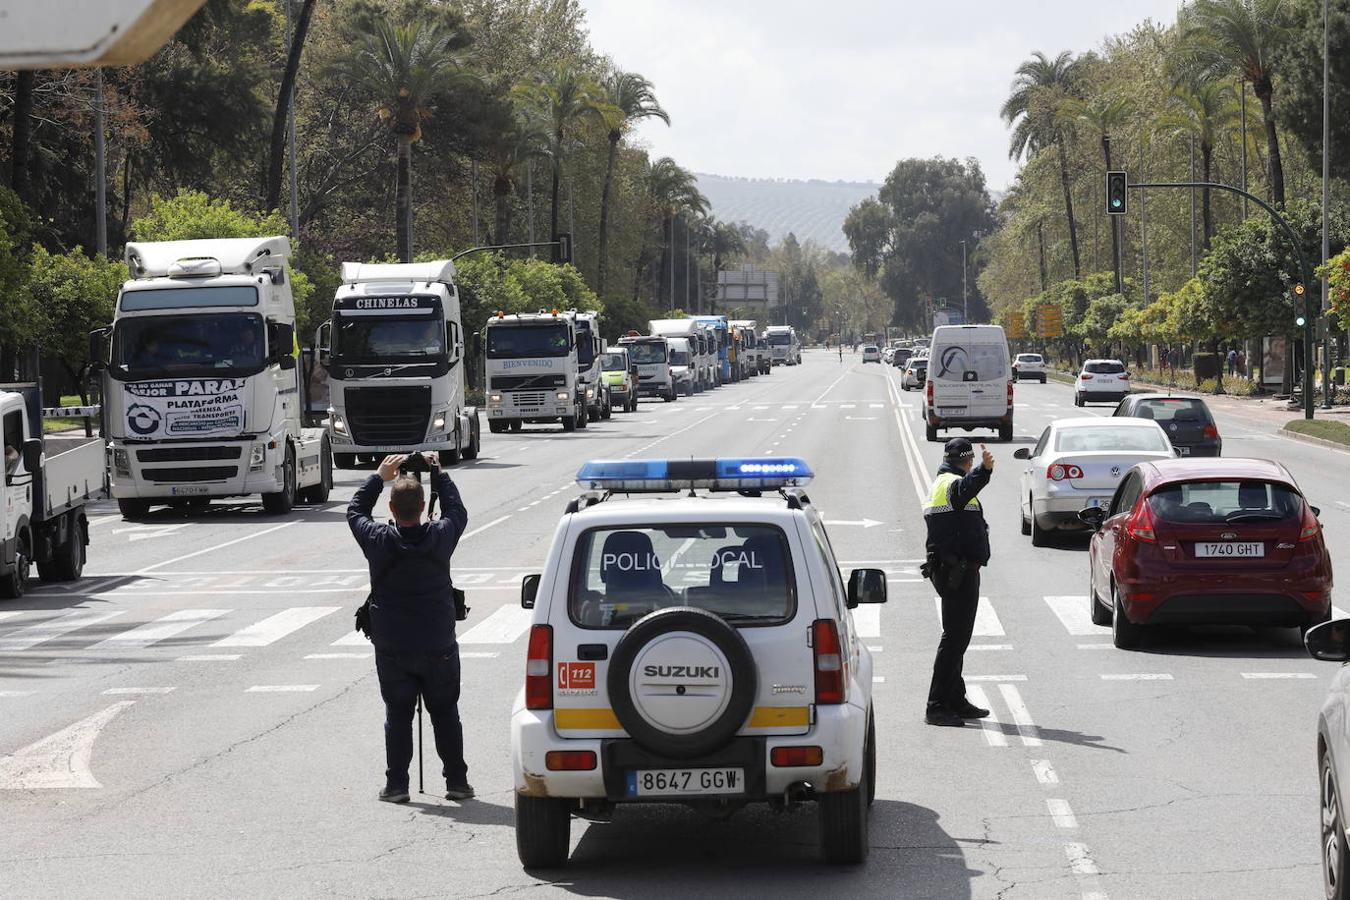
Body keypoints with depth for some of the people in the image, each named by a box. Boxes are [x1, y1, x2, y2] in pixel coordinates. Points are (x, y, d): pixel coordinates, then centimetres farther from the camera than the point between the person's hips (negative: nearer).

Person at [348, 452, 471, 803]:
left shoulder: (379, 540, -12)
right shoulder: (440, 536, -10)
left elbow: (355, 512, 9)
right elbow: (457, 511, 12)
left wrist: (380, 477, 16)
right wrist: (437, 472, 21)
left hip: (391, 646, 0)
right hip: (438, 645, 1)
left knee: (397, 714, 7)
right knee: (445, 713, 10)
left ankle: (397, 784, 5)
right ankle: (456, 781, 12)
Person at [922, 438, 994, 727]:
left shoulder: (940, 484, 21)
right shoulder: (953, 483, -13)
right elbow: (967, 488, -38)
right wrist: (984, 469, -57)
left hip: (947, 570, 11)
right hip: (960, 571, -11)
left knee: (957, 636, 19)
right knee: (955, 636, -11)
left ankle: (956, 701, 28)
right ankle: (937, 706, -13)